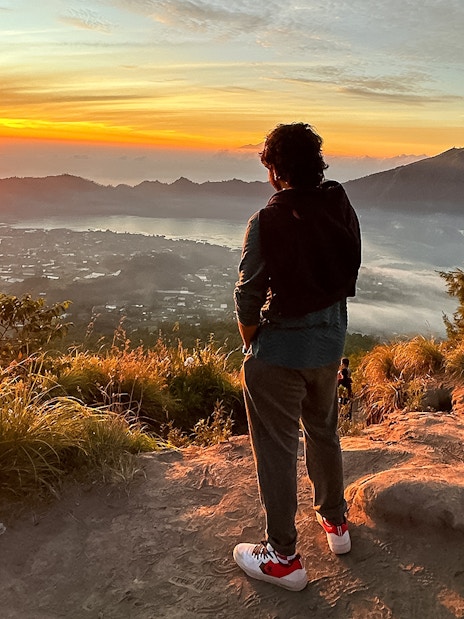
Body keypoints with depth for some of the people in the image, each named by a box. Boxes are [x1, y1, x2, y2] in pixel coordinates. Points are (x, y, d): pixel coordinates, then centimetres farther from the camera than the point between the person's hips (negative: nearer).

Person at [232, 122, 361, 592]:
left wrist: (250, 344, 3)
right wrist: (326, 325, 15)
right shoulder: (343, 209, -3)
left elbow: (248, 296, -15)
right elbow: (348, 276, 4)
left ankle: (283, 557, 21)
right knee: (323, 432, 25)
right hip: (330, 341, 6)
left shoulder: (268, 222, -19)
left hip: (279, 349, -6)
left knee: (276, 450, 7)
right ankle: (335, 521, 43)